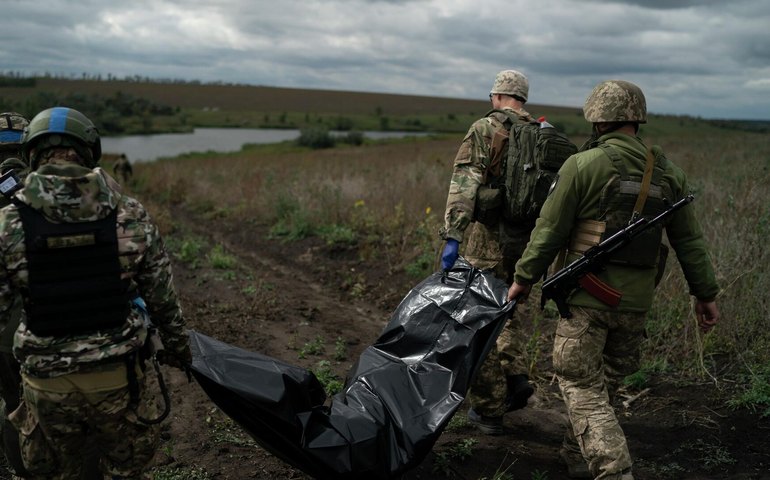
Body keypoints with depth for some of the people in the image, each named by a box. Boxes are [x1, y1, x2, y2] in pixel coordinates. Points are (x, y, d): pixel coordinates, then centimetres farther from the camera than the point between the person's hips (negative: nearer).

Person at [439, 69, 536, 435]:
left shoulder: (484, 130, -5)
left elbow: (464, 184, -17)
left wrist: (452, 236, -19)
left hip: (489, 238, -5)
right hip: (527, 240, 5)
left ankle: (488, 410, 11)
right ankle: (515, 378, 15)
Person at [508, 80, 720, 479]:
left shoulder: (582, 165, -10)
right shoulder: (668, 173, 6)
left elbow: (550, 231, -9)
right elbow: (690, 241, 9)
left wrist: (524, 277, 2)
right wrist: (705, 293, 18)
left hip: (588, 295, -6)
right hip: (637, 300, 6)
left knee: (581, 384, 2)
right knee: (607, 379, 19)